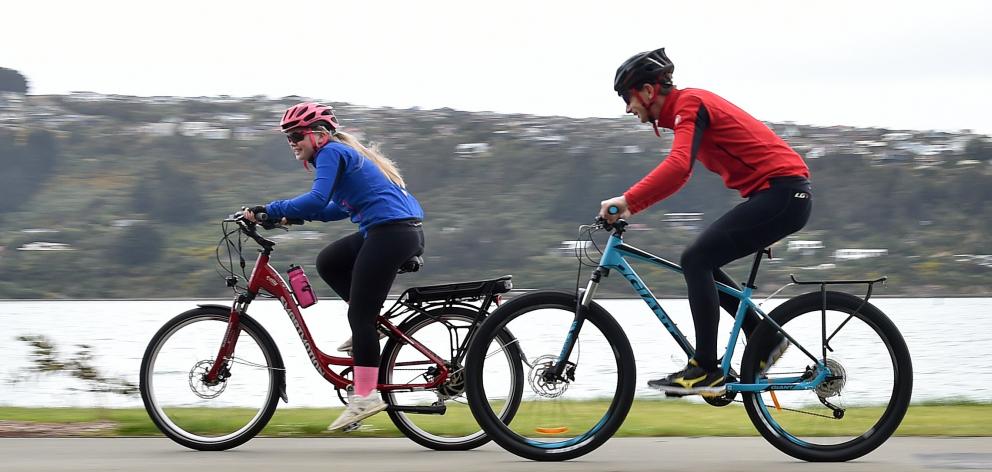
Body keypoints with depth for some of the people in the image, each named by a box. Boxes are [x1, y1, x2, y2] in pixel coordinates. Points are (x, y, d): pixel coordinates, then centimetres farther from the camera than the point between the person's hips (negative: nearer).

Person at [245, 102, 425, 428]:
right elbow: (341, 207, 27)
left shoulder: (330, 152, -5)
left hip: (391, 232, -10)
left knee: (359, 315, -7)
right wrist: (294, 214, 18)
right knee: (328, 262, 21)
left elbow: (318, 199, -20)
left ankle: (365, 397, -7)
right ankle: (370, 327, 14)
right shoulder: (343, 152, 24)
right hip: (406, 231, 10)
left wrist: (269, 211, -15)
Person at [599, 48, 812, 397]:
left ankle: (705, 371, -15)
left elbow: (678, 166, -29)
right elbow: (676, 172, 27)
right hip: (782, 195, 10)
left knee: (697, 260, -14)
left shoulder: (690, 105, -12)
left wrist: (626, 200, -32)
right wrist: (630, 207, 20)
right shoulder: (688, 105, 19)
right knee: (704, 263, 12)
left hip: (781, 193, -10)